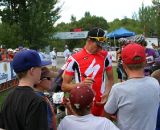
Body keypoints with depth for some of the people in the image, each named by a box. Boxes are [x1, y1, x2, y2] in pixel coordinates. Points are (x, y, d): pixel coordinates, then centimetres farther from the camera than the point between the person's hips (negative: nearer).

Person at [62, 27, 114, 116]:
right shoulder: (75, 59, -8)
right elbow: (64, 86, -4)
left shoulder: (105, 56, 3)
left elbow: (111, 79, 15)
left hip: (101, 104, 3)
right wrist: (81, 84, -21)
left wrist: (107, 93, -4)